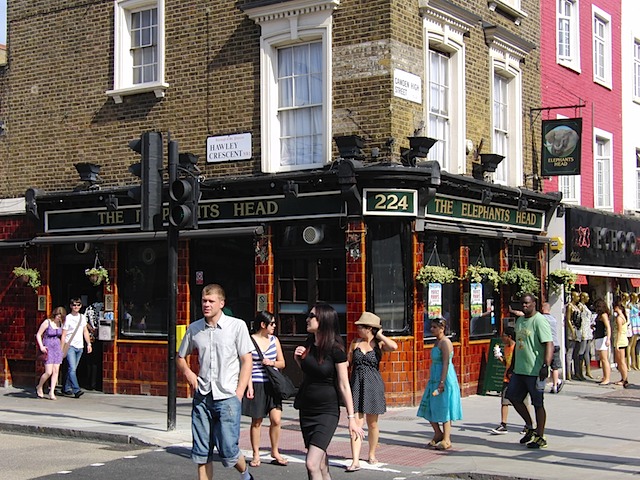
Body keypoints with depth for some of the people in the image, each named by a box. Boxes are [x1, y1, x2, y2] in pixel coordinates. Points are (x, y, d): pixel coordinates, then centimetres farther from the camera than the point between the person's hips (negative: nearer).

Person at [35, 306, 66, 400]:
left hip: (57, 348, 5)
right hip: (48, 349, -5)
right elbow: (38, 334, -5)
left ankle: (52, 392, 5)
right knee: (48, 372, -10)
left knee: (56, 371, -1)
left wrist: (61, 348, 20)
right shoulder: (47, 322, -8)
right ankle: (39, 387, 15)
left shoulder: (60, 324, 7)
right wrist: (41, 346, -15)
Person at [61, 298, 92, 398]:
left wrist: (89, 344, 15)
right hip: (70, 346, -6)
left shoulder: (82, 317, 13)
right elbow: (63, 334, -4)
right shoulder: (67, 318, -4)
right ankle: (76, 390, -21)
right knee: (72, 368, -14)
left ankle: (66, 388, 18)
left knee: (72, 369, 8)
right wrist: (62, 349, -8)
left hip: (80, 347, 6)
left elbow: (85, 331, 21)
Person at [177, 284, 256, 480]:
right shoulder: (194, 328, 8)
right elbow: (180, 357, 22)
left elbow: (247, 360, -2)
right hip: (202, 397, 4)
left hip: (227, 397, -4)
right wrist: (188, 372, 0)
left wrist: (239, 393, -7)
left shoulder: (237, 326, -2)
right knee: (201, 453, 5)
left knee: (228, 450, -4)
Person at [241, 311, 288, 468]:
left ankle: (275, 452, 15)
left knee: (276, 420, -2)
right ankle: (256, 455, 16)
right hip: (256, 385, -4)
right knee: (256, 421, 4)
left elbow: (282, 363, 15)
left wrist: (272, 362, -7)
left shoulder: (274, 340, 10)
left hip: (272, 385, 4)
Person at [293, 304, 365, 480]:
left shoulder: (335, 350, -13)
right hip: (306, 410, 7)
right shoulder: (308, 345, 6)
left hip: (327, 412, -7)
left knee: (311, 464, -18)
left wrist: (351, 418, -12)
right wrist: (298, 359, 2)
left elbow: (344, 386, -11)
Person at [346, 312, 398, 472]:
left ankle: (372, 455, 29)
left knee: (372, 424, 10)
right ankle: (355, 461, -12)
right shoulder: (355, 343, 8)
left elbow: (394, 346, -22)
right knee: (356, 423, -8)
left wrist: (379, 335, -10)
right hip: (356, 385, 2)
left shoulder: (379, 343, -1)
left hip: (373, 385, -2)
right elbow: (347, 362, 16)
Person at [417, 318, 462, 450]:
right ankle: (438, 433, 23)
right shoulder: (437, 342, 15)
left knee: (443, 409, -4)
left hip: (444, 378, -9)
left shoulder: (445, 342, -13)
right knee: (428, 407, 10)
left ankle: (446, 440, 3)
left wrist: (441, 383, -23)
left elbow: (446, 364, -19)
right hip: (434, 378, 9)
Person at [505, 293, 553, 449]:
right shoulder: (520, 321, 15)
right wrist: (512, 365, 24)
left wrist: (545, 366, -29)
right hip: (519, 369, 9)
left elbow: (549, 344, -20)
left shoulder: (539, 321, -13)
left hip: (535, 371, -9)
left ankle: (540, 437, 10)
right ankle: (530, 427, 25)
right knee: (513, 396, 11)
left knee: (538, 403, 0)